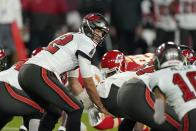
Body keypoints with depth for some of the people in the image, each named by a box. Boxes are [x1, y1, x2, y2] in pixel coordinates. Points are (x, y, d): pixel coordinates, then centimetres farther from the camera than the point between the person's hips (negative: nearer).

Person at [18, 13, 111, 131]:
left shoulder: (72, 38, 29)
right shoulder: (86, 42, 1)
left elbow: (73, 82, 31)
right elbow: (88, 83, 3)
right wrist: (102, 108, 13)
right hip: (40, 75, -10)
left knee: (54, 112, 25)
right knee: (76, 109, -3)